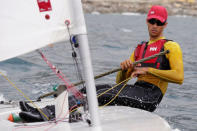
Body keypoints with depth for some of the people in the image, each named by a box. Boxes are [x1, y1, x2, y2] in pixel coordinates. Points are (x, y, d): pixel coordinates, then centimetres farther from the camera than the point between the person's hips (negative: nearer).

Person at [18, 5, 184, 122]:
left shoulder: (171, 46, 6)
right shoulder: (140, 48, 26)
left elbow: (179, 77, -11)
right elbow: (120, 81, 21)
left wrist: (147, 70, -12)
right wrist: (124, 69, -3)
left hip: (150, 95, -7)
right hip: (136, 89, 7)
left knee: (104, 94, -28)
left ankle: (48, 115, -36)